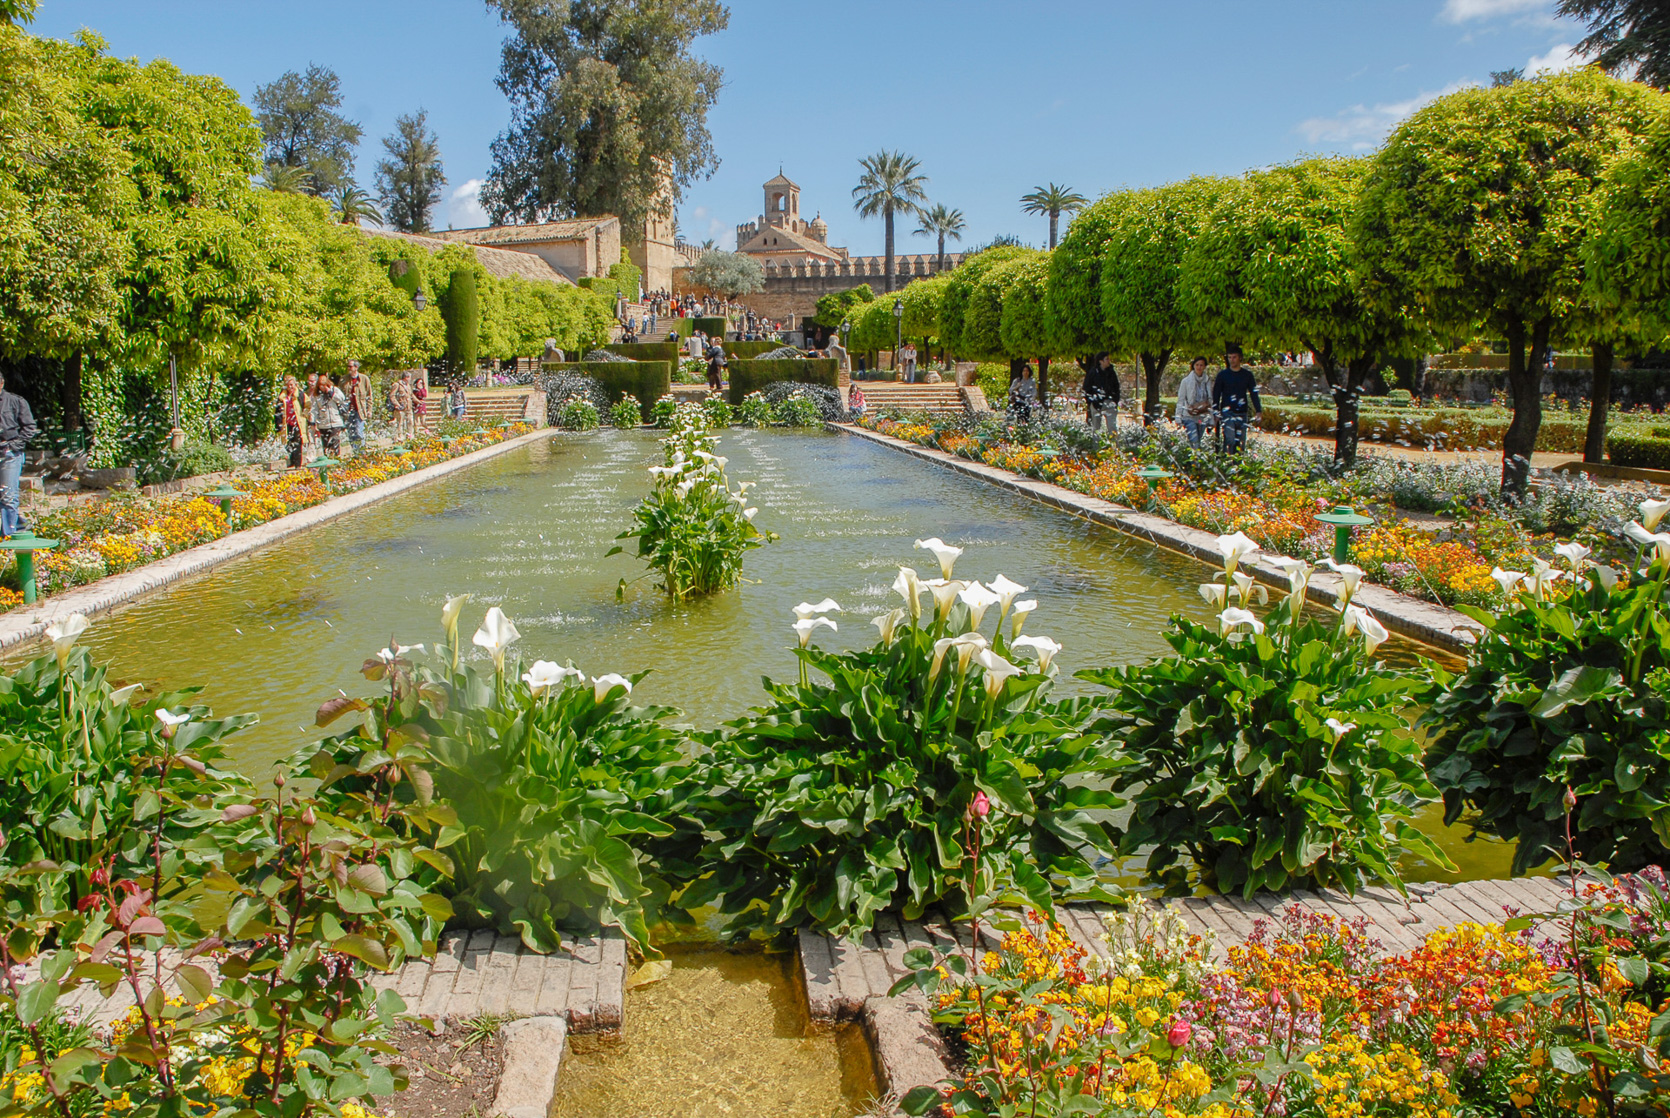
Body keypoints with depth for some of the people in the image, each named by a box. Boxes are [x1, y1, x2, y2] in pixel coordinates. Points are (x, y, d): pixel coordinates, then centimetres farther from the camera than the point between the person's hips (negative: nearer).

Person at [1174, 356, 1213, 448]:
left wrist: (1211, 420, 9)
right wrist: (1178, 419, -3)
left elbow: (1210, 401, 13)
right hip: (1189, 417, -4)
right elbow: (1180, 400, 2)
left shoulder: (1207, 382, 9)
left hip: (1203, 417, 4)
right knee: (1195, 444, -16)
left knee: (1198, 443, 6)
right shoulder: (1186, 381, 1)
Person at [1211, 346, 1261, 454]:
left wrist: (1258, 410, 3)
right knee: (1230, 439, -18)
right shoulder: (1223, 374, 3)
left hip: (1242, 413, 3)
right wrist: (1215, 412, -4)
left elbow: (1253, 393, 12)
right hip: (1227, 412, -3)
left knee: (1241, 442, 4)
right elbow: (1216, 394, 4)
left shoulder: (1247, 374, 9)